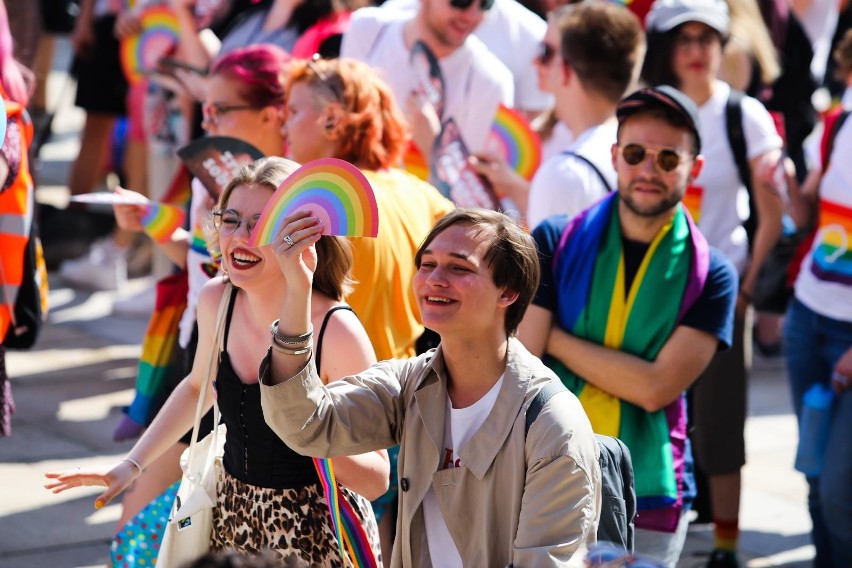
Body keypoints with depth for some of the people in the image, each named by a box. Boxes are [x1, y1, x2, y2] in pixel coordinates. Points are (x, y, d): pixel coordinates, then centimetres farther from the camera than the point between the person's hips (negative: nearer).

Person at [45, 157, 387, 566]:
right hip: (233, 517, 5)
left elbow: (377, 478, -18)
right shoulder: (216, 300, -7)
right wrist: (131, 464, 12)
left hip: (315, 532, -5)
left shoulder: (336, 330, -24)